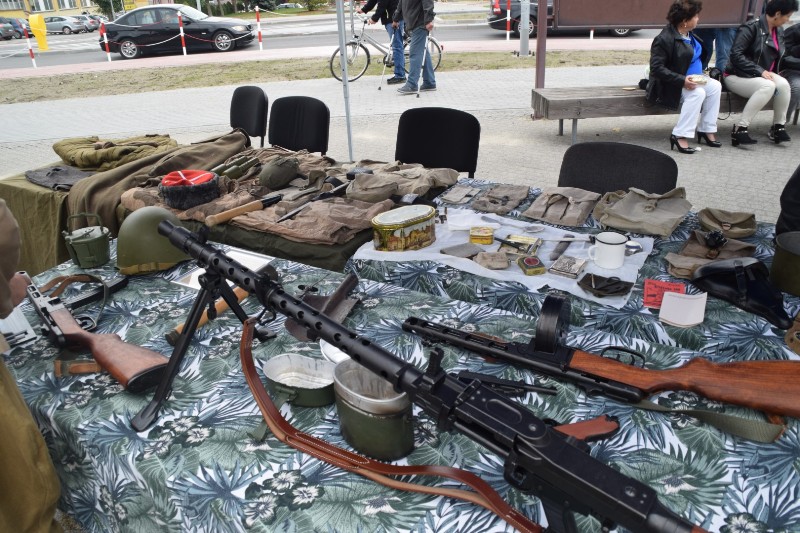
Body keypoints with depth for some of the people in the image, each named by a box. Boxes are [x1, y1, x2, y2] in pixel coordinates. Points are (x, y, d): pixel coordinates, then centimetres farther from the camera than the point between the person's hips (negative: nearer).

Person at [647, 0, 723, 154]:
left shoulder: (689, 35, 10)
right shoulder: (664, 39, -20)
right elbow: (656, 68, -27)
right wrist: (682, 80, -31)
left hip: (691, 78, 9)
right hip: (671, 85, -9)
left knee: (715, 86, -11)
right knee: (698, 93, -30)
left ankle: (707, 130, -4)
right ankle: (680, 136, -27)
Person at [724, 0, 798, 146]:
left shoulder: (779, 31, 11)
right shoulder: (751, 27, -13)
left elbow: (778, 55, 23)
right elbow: (736, 55, -20)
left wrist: (769, 72, 3)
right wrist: (759, 71, -24)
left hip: (763, 75, 6)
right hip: (737, 76, -6)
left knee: (783, 84, -23)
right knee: (768, 86, -33)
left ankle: (778, 127, -8)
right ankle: (739, 129, -32)